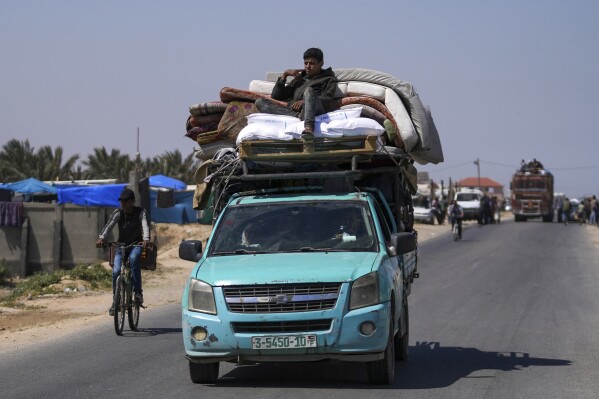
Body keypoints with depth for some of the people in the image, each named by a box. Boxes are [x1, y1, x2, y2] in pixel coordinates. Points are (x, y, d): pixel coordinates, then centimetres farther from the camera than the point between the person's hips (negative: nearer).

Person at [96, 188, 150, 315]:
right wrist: (101, 238, -37)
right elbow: (109, 226, -18)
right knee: (116, 271, -16)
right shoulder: (118, 213, -3)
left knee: (133, 258, -36)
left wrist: (146, 239, -45)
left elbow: (145, 226, -24)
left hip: (136, 244, -2)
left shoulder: (140, 212, -7)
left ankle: (138, 292, -28)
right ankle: (115, 301, 0)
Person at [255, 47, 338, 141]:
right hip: (292, 110, 4)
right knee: (260, 102, -14)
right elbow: (275, 96, 30)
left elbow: (327, 100, 3)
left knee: (309, 91, -36)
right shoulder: (299, 78, 37)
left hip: (315, 110, -4)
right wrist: (284, 75, 19)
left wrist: (305, 101, -13)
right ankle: (299, 116, -37)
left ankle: (308, 128, -62)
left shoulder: (328, 80, 25)